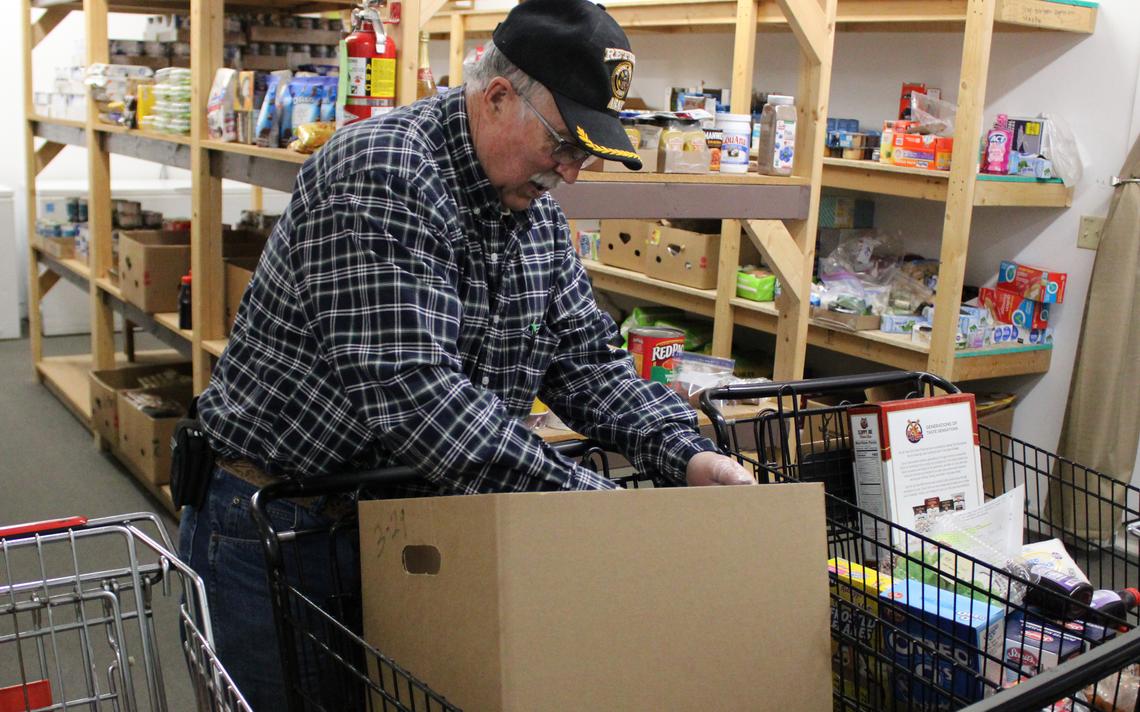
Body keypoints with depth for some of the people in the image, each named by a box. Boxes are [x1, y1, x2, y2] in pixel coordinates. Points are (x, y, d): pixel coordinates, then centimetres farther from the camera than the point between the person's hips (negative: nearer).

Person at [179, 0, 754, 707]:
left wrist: (686, 454, -12)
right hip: (275, 524, -7)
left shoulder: (538, 215, 3)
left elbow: (585, 358, 6)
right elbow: (410, 391, -33)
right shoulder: (381, 174, -23)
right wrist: (586, 496, -33)